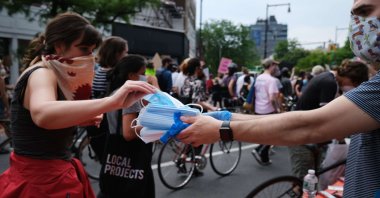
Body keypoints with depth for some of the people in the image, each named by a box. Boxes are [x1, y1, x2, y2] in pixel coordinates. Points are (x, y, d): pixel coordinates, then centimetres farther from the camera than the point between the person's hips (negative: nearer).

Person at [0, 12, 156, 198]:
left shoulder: (53, 75, 10)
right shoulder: (41, 73, -20)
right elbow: (42, 114, -43)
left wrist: (80, 119, 2)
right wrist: (113, 101, -51)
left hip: (51, 176, 9)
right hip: (41, 182, -9)